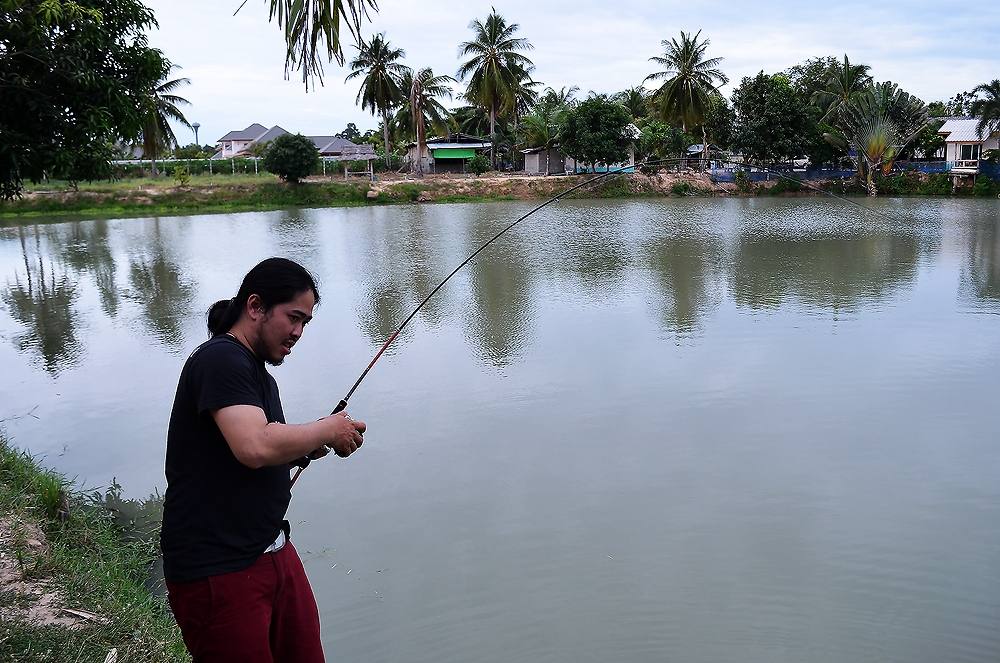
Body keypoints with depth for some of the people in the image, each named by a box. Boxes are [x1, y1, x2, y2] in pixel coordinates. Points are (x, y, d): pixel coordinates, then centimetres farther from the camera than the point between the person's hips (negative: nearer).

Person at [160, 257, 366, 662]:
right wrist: (328, 429, -14)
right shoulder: (220, 360, -15)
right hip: (217, 571, -9)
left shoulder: (257, 373, 15)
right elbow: (255, 447, -29)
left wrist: (307, 447, 4)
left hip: (273, 553, 9)